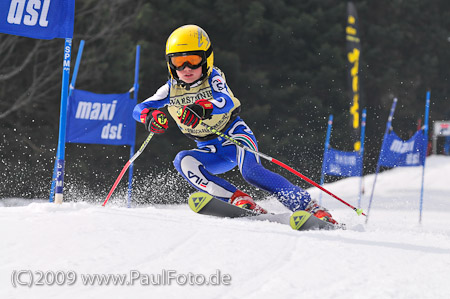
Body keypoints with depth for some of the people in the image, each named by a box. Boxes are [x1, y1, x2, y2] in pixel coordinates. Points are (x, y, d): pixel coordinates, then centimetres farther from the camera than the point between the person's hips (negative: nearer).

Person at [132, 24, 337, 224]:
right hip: (212, 152, 4)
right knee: (183, 161, -25)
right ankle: (239, 200, -31)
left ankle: (308, 206, -28)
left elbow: (227, 102, -36)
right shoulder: (171, 89, -4)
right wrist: (150, 115, -40)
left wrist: (203, 108, -59)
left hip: (235, 135, -4)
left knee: (251, 172, -32)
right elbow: (139, 108, -15)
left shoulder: (213, 78, -15)